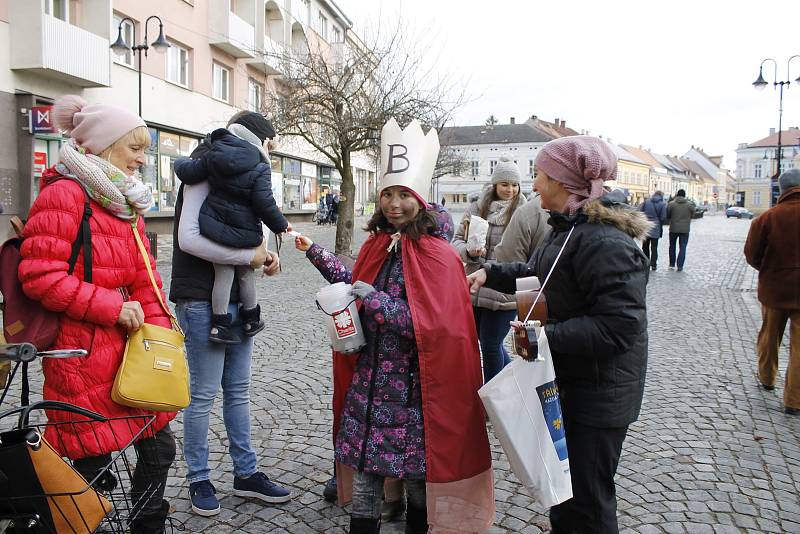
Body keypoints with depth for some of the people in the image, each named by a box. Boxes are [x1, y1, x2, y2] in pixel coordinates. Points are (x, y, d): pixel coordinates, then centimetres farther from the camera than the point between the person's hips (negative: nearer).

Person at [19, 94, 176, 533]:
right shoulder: (63, 194, -11)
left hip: (130, 349, 8)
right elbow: (40, 276, -19)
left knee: (160, 448, 14)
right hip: (83, 355, -8)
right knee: (94, 464, 3)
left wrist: (158, 333, 4)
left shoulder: (125, 202, 15)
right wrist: (114, 308, -18)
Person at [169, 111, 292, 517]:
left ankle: (246, 474, 26)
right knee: (203, 396, 4)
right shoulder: (206, 176, -12)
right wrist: (250, 256, -19)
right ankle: (199, 480, 21)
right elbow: (190, 238, -25)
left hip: (238, 301, 8)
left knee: (238, 391, 14)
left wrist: (261, 255, -1)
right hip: (204, 303, -8)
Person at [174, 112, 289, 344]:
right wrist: (280, 224, -1)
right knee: (246, 275, 14)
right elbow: (264, 202, -15)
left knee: (223, 274, 10)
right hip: (244, 233, -3)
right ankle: (251, 320, 27)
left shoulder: (213, 154, 2)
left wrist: (181, 162, 23)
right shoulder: (260, 168, -11)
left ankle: (219, 324, 10)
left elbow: (189, 173, 0)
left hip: (215, 225, 4)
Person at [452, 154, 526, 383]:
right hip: (475, 287, 5)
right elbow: (457, 239, 8)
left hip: (504, 291, -5)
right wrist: (469, 251, -13)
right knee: (486, 342, 18)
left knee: (490, 345, 5)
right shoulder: (477, 207, 5)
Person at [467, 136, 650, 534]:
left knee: (587, 501, 6)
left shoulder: (605, 242, -27)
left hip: (597, 396, -10)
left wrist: (546, 335, -30)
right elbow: (537, 275, 21)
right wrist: (490, 273, 9)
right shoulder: (569, 227, 6)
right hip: (566, 384, 10)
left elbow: (618, 327, -31)